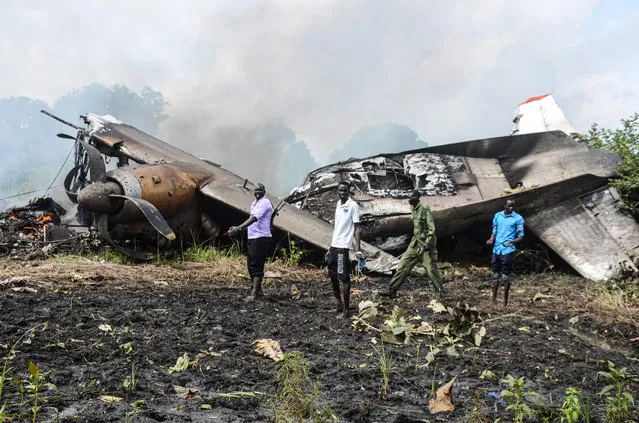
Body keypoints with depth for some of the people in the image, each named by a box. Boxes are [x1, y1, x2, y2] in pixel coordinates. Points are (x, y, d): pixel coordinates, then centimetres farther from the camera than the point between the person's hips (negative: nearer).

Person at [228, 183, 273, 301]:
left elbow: (254, 218, -24)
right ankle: (259, 291, 21)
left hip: (261, 238, -10)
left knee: (256, 265, -11)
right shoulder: (254, 203, 19)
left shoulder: (264, 203, -12)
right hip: (252, 238, 10)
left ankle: (254, 293, -10)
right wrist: (237, 228, 19)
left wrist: (239, 228, -31)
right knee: (250, 265, 12)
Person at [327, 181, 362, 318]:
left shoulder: (353, 205, -7)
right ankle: (339, 303, 29)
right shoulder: (338, 205, 15)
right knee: (333, 276, 15)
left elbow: (357, 228, -10)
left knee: (344, 278, -4)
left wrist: (358, 249, -16)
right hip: (334, 246, 8)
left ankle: (346, 309, 2)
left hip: (343, 247, -8)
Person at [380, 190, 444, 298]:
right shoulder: (413, 208, 10)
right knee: (403, 265, 4)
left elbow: (431, 229, -17)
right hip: (415, 242, 8)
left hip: (425, 242, -8)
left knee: (431, 269, -2)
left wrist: (427, 244, -21)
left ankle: (441, 292, 12)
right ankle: (392, 290, 8)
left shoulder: (424, 208, -15)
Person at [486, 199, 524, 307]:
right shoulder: (497, 215, 11)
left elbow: (520, 237, -1)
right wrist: (491, 240, -4)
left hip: (508, 250, -4)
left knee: (505, 276, -2)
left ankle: (505, 302, 5)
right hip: (496, 249, 5)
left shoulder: (518, 218, -2)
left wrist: (511, 242, -19)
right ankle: (493, 300, 15)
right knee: (495, 275, 9)